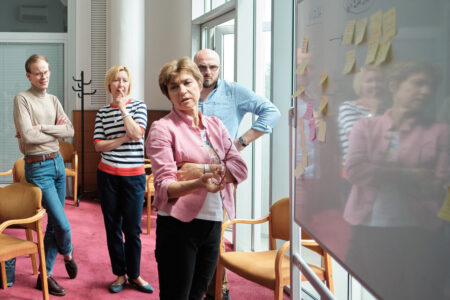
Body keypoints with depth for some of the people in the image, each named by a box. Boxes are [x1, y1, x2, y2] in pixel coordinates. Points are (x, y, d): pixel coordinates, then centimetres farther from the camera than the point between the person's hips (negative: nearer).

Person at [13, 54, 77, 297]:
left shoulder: (53, 100, 10)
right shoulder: (22, 99, -8)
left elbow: (70, 131, -1)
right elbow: (28, 136, -19)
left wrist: (42, 127, -13)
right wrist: (56, 131, -7)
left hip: (57, 162, 6)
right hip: (38, 167, -6)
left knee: (54, 223, 9)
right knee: (63, 224, -7)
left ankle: (45, 275, 19)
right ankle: (68, 254, 26)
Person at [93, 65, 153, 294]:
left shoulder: (138, 106, 2)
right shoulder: (103, 112, 6)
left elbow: (137, 133, -15)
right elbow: (98, 145, -2)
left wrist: (122, 108, -10)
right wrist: (123, 139, -13)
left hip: (134, 175, -2)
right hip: (108, 175, 2)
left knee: (132, 228, 1)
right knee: (113, 227, 8)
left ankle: (134, 275, 16)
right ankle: (120, 274, 21)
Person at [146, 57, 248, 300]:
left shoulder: (215, 125, 10)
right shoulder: (162, 129, -6)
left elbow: (240, 168, -1)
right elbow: (165, 187, -16)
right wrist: (198, 183, -35)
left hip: (213, 224, 5)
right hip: (178, 227, -5)